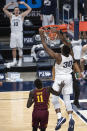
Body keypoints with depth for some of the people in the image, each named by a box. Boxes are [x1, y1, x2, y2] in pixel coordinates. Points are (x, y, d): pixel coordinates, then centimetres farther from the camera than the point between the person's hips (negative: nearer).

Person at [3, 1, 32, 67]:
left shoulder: (21, 16, 4)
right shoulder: (11, 16, 10)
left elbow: (29, 9, 2)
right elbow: (4, 9, 7)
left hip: (19, 34, -2)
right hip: (13, 34, 2)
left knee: (20, 48, 0)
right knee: (13, 48, 3)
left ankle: (20, 61, 7)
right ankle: (14, 61, 10)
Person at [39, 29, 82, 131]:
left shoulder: (58, 57, -19)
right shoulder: (71, 55, -4)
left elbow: (46, 48, -15)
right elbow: (65, 42, 12)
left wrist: (42, 35, -8)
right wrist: (59, 33, 21)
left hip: (60, 78, -6)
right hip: (69, 78, 6)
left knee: (54, 98, 2)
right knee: (67, 100, 7)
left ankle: (60, 117, -14)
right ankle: (71, 118, -8)